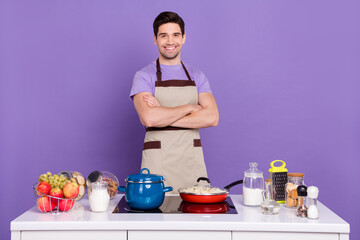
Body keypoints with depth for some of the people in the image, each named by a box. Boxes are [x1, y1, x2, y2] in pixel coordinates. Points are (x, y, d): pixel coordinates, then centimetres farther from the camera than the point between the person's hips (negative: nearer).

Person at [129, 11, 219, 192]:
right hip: (157, 162, -2)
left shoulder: (197, 77, 10)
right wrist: (190, 107, -7)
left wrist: (163, 116, -11)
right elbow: (149, 118, -17)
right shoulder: (144, 76, 1)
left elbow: (212, 118, -5)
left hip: (192, 161, 3)